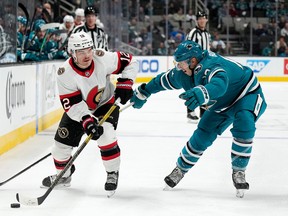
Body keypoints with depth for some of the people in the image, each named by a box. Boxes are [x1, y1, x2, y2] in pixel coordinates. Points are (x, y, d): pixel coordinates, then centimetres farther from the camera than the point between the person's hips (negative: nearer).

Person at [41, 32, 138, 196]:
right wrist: (87, 121, -40)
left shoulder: (103, 58, -26)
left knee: (106, 135, -26)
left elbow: (130, 62, -12)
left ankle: (113, 173, -4)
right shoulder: (65, 73, -27)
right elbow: (72, 104, -28)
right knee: (61, 144, 2)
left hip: (106, 103, -1)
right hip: (78, 110, 1)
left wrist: (125, 83, -22)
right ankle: (64, 176, 32)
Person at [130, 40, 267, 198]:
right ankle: (181, 168, 25)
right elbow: (163, 80, 6)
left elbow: (219, 84, -60)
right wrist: (142, 93, 17)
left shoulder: (210, 66, -39)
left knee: (243, 125, -34)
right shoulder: (183, 74, -13)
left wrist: (202, 93, -79)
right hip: (222, 105, 7)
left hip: (248, 95, -7)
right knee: (202, 136, 3)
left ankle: (239, 172, -19)